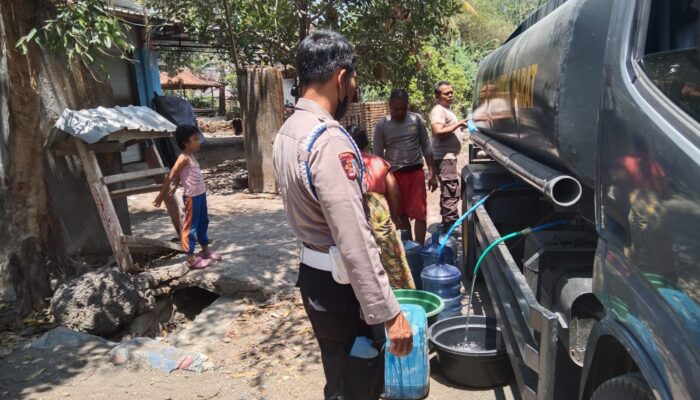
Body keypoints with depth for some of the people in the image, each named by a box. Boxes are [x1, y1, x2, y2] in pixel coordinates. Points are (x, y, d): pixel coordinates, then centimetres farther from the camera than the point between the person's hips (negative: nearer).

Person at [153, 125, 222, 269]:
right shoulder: (184, 158, -17)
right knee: (190, 226, -2)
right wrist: (161, 195, -15)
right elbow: (170, 176, -17)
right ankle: (191, 258, 4)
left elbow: (178, 175, 19)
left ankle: (205, 250, 35)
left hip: (201, 194, 10)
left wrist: (174, 188, 27)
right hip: (192, 196, -10)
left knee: (203, 222, 20)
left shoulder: (191, 156, 10)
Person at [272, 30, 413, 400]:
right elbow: (354, 242, -29)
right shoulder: (329, 140, -26)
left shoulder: (287, 132, 5)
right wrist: (389, 313, -24)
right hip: (340, 285, -9)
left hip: (313, 274, 9)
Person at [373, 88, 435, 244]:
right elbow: (378, 155, 2)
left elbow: (426, 148, 5)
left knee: (419, 213, -4)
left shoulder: (417, 119, 0)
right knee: (401, 214, 11)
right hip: (393, 174, 0)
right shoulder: (381, 125, -2)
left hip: (415, 172, 0)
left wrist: (432, 174, 0)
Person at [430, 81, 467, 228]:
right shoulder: (438, 111, -13)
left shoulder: (446, 110, 20)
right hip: (445, 157, -11)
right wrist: (458, 124, -23)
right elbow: (438, 132, -26)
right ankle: (451, 226, -10)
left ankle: (448, 222, 27)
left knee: (449, 192, 17)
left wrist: (460, 127, 16)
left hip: (449, 157, 11)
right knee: (451, 192, -12)